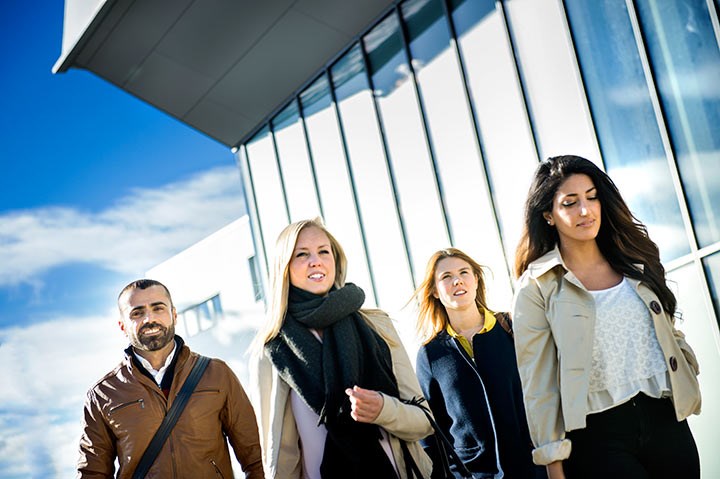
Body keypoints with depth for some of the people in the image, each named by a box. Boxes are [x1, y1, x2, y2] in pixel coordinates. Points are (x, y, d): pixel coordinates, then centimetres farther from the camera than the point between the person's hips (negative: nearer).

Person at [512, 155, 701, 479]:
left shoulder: (635, 261, 10)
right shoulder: (536, 287, -4)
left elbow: (669, 336, 18)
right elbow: (538, 383, -6)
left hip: (666, 419, 5)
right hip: (597, 435, -4)